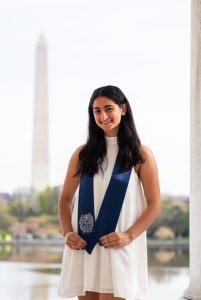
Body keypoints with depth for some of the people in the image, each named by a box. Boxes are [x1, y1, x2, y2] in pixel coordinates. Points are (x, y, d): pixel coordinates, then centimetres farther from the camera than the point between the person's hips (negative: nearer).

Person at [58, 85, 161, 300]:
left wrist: (128, 236, -13)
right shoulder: (83, 153, 10)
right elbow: (65, 199, 14)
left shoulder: (141, 155, 3)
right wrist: (67, 233, -3)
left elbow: (154, 205, 0)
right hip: (83, 246, 3)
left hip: (119, 247, -3)